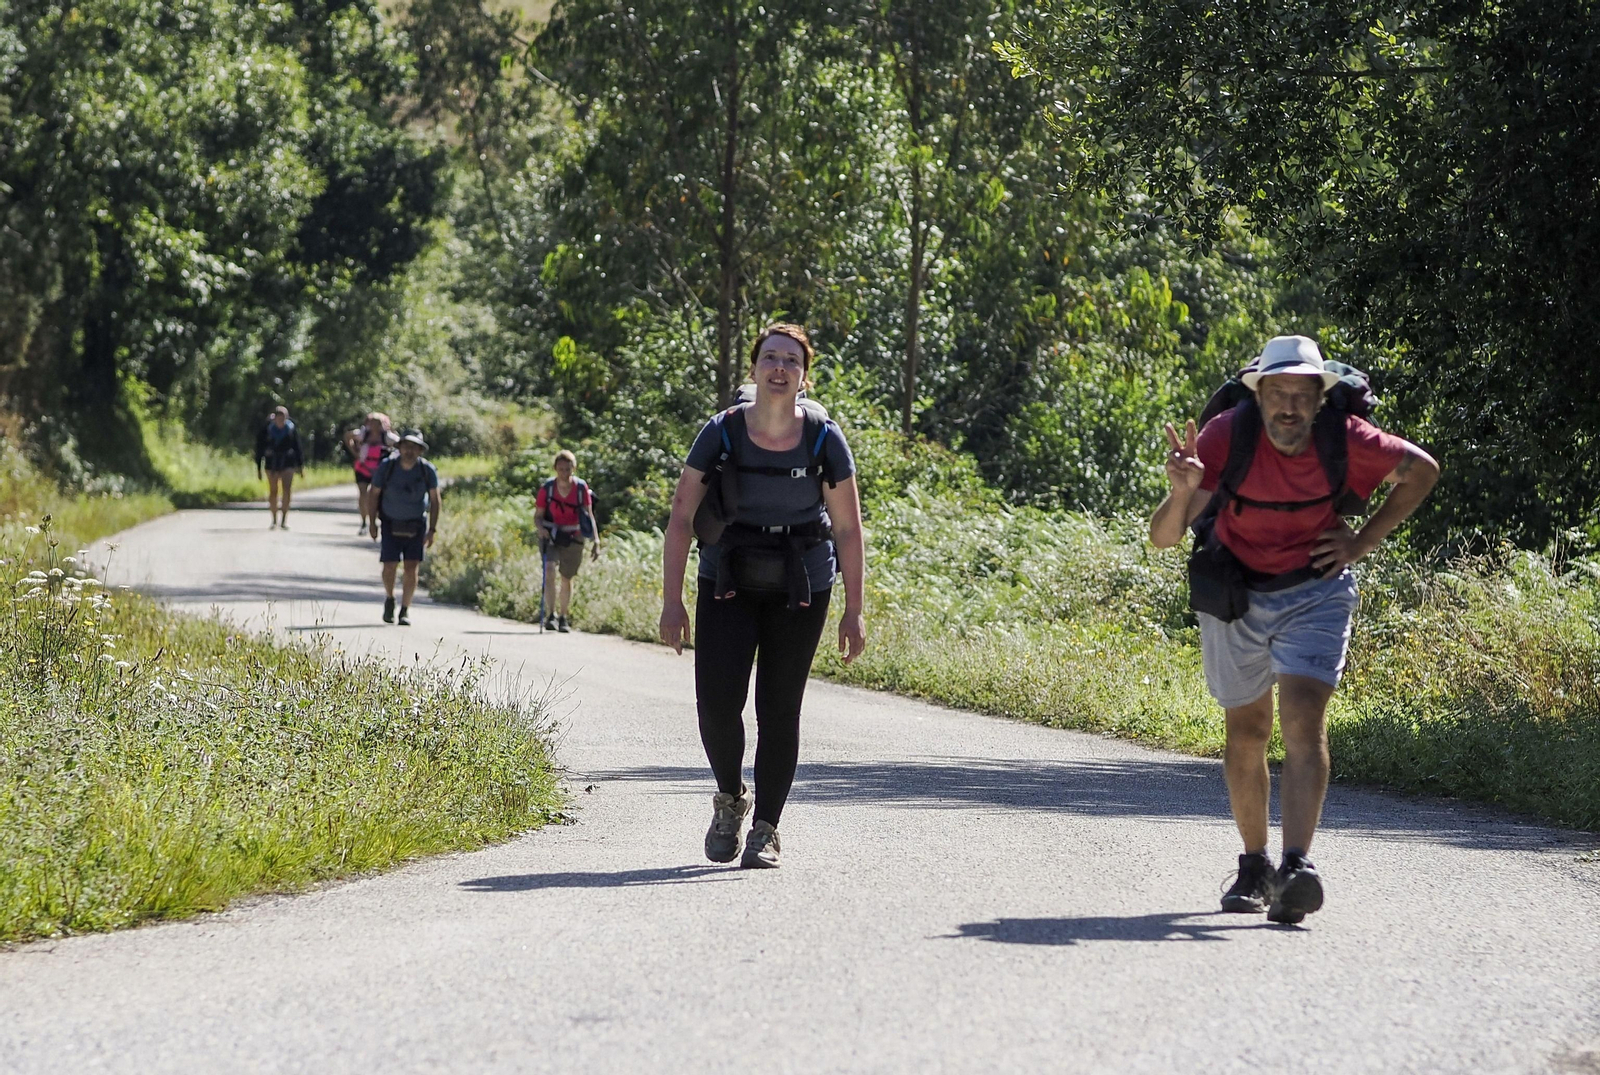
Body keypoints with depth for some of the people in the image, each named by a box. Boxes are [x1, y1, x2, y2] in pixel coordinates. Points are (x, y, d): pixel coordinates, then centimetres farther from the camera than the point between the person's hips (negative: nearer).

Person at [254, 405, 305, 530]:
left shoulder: (291, 429, -3)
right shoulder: (267, 430, -6)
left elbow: (297, 448, 5)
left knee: (286, 490, -13)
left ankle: (284, 520, -10)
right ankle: (274, 520, 16)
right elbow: (260, 448, -1)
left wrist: (301, 466, 6)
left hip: (287, 463, 0)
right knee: (273, 492, 4)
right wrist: (258, 467, -1)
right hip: (271, 464, 0)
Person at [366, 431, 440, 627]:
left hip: (415, 525, 0)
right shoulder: (386, 467, -14)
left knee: (412, 568, -8)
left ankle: (405, 611, 3)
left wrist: (432, 529, -9)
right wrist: (372, 522, -2)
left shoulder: (427, 470, -13)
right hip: (391, 523, 0)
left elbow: (435, 500, -5)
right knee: (389, 566, -8)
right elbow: (373, 494, -2)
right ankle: (389, 599, 22)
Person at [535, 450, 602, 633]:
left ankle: (563, 618, 24)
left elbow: (589, 515, -4)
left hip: (573, 538, 1)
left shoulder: (581, 488, -6)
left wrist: (596, 541, -12)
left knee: (567, 579, 9)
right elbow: (538, 515, -2)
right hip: (551, 535, -1)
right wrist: (541, 528, -24)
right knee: (549, 569, -24)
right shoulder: (547, 488, -8)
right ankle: (550, 614, -20)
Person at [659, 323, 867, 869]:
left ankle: (765, 829, 13)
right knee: (717, 703, -10)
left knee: (779, 710, 0)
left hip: (800, 590, 0)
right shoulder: (720, 433, -7)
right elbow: (681, 517, -4)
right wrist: (672, 599, -9)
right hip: (728, 583, 0)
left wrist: (853, 613, -4)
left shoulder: (824, 440, -7)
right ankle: (730, 798, 18)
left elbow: (848, 529, -1)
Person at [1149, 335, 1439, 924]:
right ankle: (1254, 867, 29)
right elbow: (1163, 537, -25)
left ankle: (1296, 867, -29)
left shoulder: (1344, 439, -19)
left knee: (1304, 720, -19)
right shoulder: (1227, 435, -22)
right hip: (1234, 597, 1)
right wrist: (1182, 493, -47)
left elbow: (1422, 470, 2)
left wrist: (1363, 542, -5)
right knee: (1246, 732, 12)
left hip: (1315, 594, -1)